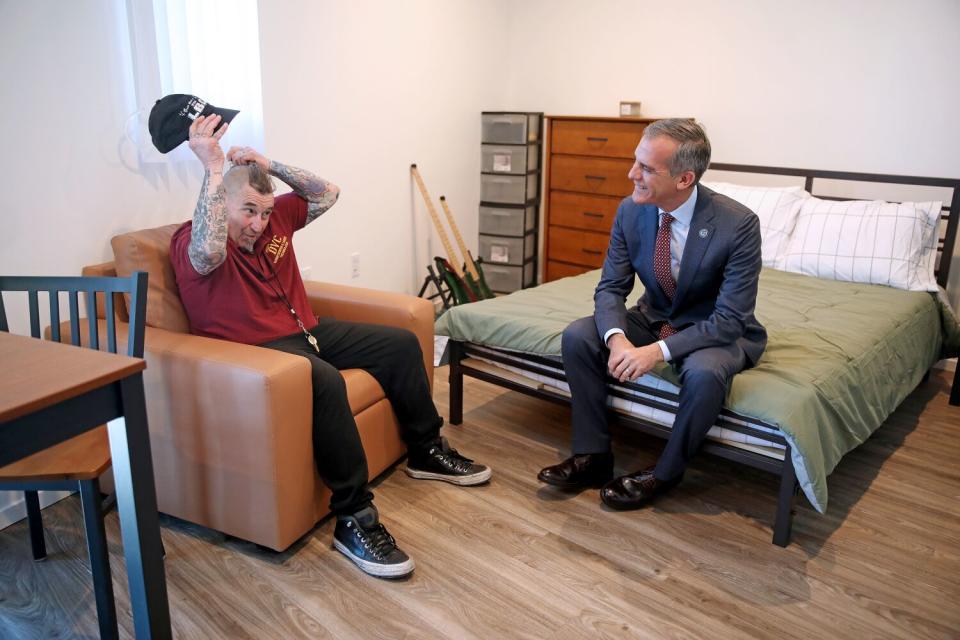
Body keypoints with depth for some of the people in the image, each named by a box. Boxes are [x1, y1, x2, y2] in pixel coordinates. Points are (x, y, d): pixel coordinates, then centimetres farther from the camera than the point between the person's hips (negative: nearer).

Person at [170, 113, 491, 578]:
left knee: (402, 343, 5)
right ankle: (354, 519, -31)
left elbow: (327, 194, 11)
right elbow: (209, 252, -36)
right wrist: (214, 167, -34)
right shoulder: (190, 240, -11)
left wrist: (271, 167, -2)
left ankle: (427, 452, 19)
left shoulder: (275, 218, 9)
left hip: (307, 330, 9)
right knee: (325, 380, -39)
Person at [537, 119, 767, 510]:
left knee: (704, 372, -37)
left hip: (717, 331, -4)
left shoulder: (738, 224, -26)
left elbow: (730, 319, -26)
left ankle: (664, 473, -11)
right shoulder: (631, 211, -11)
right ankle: (593, 455, -5)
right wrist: (617, 338, -29)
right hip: (655, 317, 5)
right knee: (577, 336, -16)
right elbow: (611, 288, -7)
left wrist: (659, 351, -37)